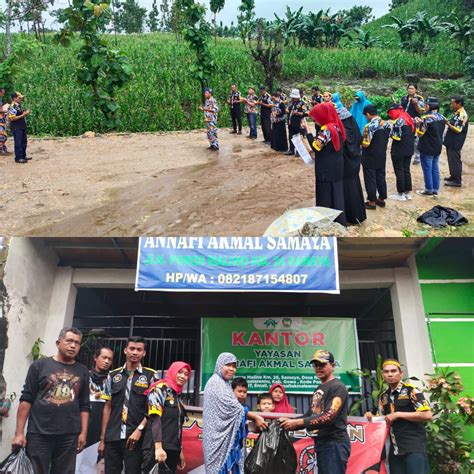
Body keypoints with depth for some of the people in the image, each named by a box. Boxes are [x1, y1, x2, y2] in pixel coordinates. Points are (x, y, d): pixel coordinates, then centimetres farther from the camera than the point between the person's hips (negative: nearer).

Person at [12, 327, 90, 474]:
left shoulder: (83, 371, 9)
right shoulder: (40, 365, 0)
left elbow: (84, 406, 9)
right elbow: (26, 400, -2)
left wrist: (83, 432, 2)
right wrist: (19, 432, -7)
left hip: (69, 436, 2)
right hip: (39, 434, -2)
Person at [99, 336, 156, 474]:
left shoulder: (150, 375, 1)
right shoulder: (113, 375, 9)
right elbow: (108, 407, 11)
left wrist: (139, 429, -12)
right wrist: (102, 438, 8)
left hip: (136, 437, -2)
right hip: (112, 437, 3)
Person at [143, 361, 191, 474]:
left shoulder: (178, 396, 16)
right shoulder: (161, 388, -5)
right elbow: (155, 418, -15)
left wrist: (180, 451, 18)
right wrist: (158, 447, -24)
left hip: (172, 449, 7)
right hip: (158, 449, -7)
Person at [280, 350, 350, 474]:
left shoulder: (338, 387, -11)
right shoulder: (319, 389, 18)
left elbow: (328, 416, -22)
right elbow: (311, 414, 19)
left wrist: (297, 422, -22)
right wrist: (290, 422, 2)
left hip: (334, 444, -9)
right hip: (321, 443, 9)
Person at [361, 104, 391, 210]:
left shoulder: (370, 126, -21)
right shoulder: (387, 124, 2)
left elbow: (365, 144, -22)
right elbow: (386, 138, 10)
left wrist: (361, 139, -2)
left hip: (370, 158, -7)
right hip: (382, 156, 7)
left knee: (370, 179, 2)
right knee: (381, 177, 16)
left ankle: (372, 202, 8)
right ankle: (381, 199, 25)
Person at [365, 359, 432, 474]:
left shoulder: (410, 390, -5)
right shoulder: (383, 397, 14)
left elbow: (427, 415, -15)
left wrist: (398, 414, -15)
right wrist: (371, 418, 1)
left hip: (414, 447, -6)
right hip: (395, 449, 6)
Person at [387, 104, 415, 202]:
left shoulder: (398, 121, -18)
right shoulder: (410, 119, 10)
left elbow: (396, 137, -22)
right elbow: (413, 134, 15)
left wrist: (390, 132, -6)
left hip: (399, 151, -8)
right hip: (409, 149, 8)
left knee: (399, 171, 0)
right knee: (406, 170, 14)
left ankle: (401, 194, 5)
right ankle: (407, 192, 19)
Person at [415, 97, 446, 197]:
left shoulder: (426, 118, -19)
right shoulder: (442, 117, 5)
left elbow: (420, 133, -15)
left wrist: (418, 124, 1)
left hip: (427, 148, -7)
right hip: (437, 147, 7)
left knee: (427, 170, 3)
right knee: (435, 169, 13)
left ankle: (429, 190, 9)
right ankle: (436, 189, 19)